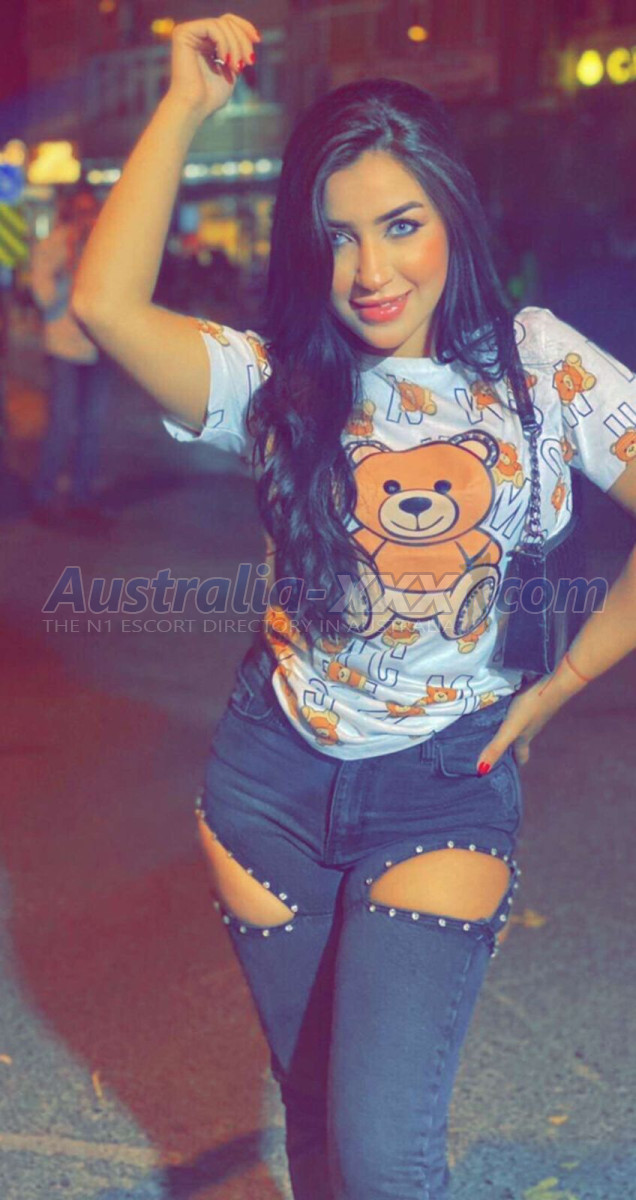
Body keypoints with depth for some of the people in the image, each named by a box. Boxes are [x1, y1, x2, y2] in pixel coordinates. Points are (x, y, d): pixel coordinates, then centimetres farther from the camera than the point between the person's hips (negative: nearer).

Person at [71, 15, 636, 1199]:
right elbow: (106, 302, -22)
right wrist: (187, 104, -16)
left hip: (447, 790, -2)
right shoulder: (279, 380, -4)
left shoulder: (538, 365, -5)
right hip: (273, 779, 2)